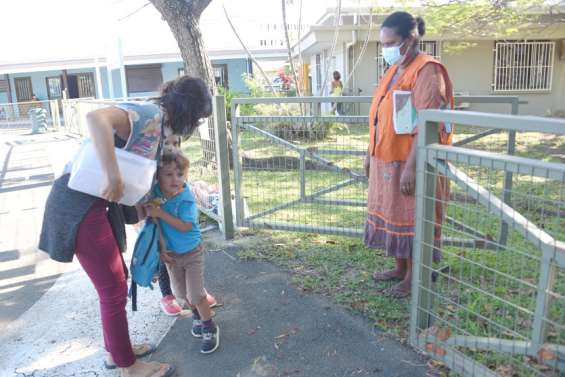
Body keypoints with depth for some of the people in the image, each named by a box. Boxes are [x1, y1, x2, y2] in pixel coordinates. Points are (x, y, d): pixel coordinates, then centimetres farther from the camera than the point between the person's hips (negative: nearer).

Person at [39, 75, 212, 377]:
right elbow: (96, 118, -35)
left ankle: (115, 350, 39)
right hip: (80, 204, -10)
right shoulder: (149, 113, -17)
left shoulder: (158, 124, 12)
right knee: (114, 288, 2)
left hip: (97, 202, 10)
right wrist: (114, 177, -35)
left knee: (116, 278, 20)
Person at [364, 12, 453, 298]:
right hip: (387, 160, 9)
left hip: (408, 162, -9)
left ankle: (413, 278, 20)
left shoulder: (427, 71, -15)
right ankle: (400, 269, 34)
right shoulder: (394, 70, 12)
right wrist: (371, 153, 17)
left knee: (411, 220, 3)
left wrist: (411, 167, -26)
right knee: (393, 216, 17)